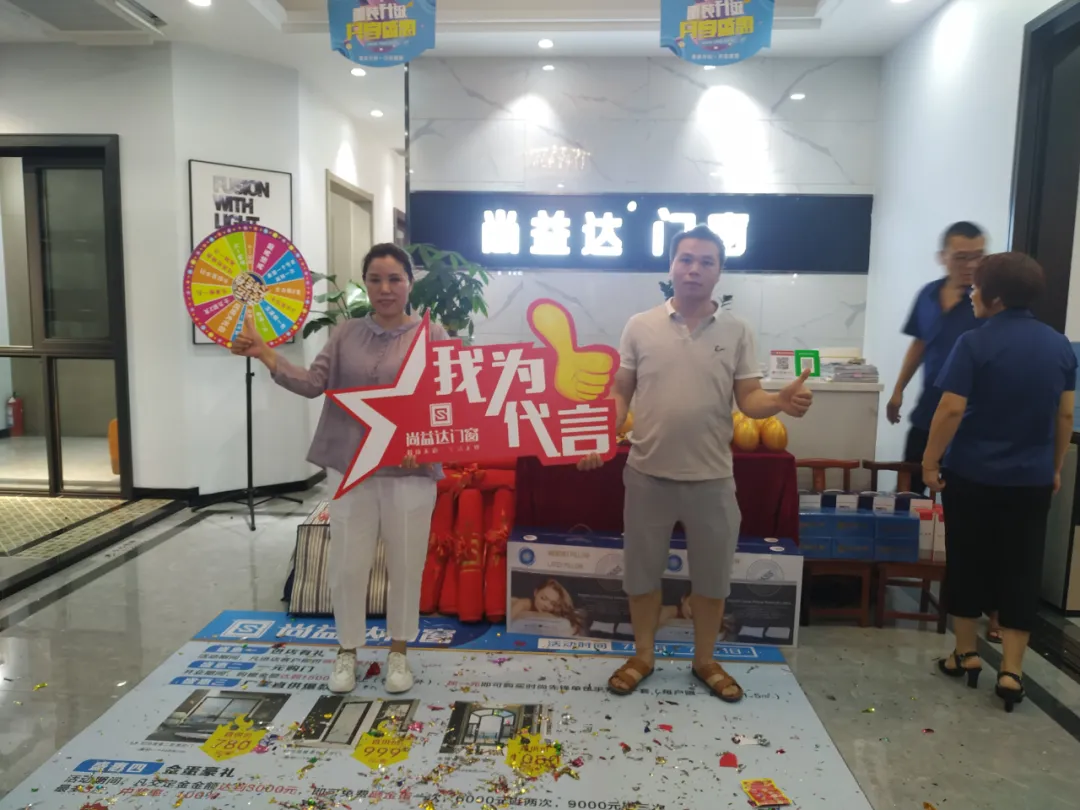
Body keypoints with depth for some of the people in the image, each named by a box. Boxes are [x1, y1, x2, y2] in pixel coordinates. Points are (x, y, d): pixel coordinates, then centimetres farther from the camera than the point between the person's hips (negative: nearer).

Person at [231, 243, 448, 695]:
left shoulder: (432, 335, -1)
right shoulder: (345, 334, 7)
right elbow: (313, 383, -4)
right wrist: (263, 353, -17)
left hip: (410, 469, -2)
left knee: (406, 564, 9)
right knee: (348, 564, 8)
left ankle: (398, 652, 29)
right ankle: (347, 651, 29)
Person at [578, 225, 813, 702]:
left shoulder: (737, 332, 1)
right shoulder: (640, 327, 1)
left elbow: (748, 400, 0)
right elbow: (621, 393, 3)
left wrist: (781, 402, -22)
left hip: (712, 478, 1)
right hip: (648, 475, 0)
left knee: (712, 575, 13)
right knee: (643, 571, 13)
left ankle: (705, 661, 35)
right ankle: (642, 657, 33)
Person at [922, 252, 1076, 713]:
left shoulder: (975, 344, -13)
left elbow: (951, 410, -16)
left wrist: (930, 462, -8)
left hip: (972, 474, -4)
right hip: (1032, 478, 4)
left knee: (966, 563, 11)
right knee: (1021, 570, 9)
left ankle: (965, 654, 22)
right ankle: (1011, 670, 9)